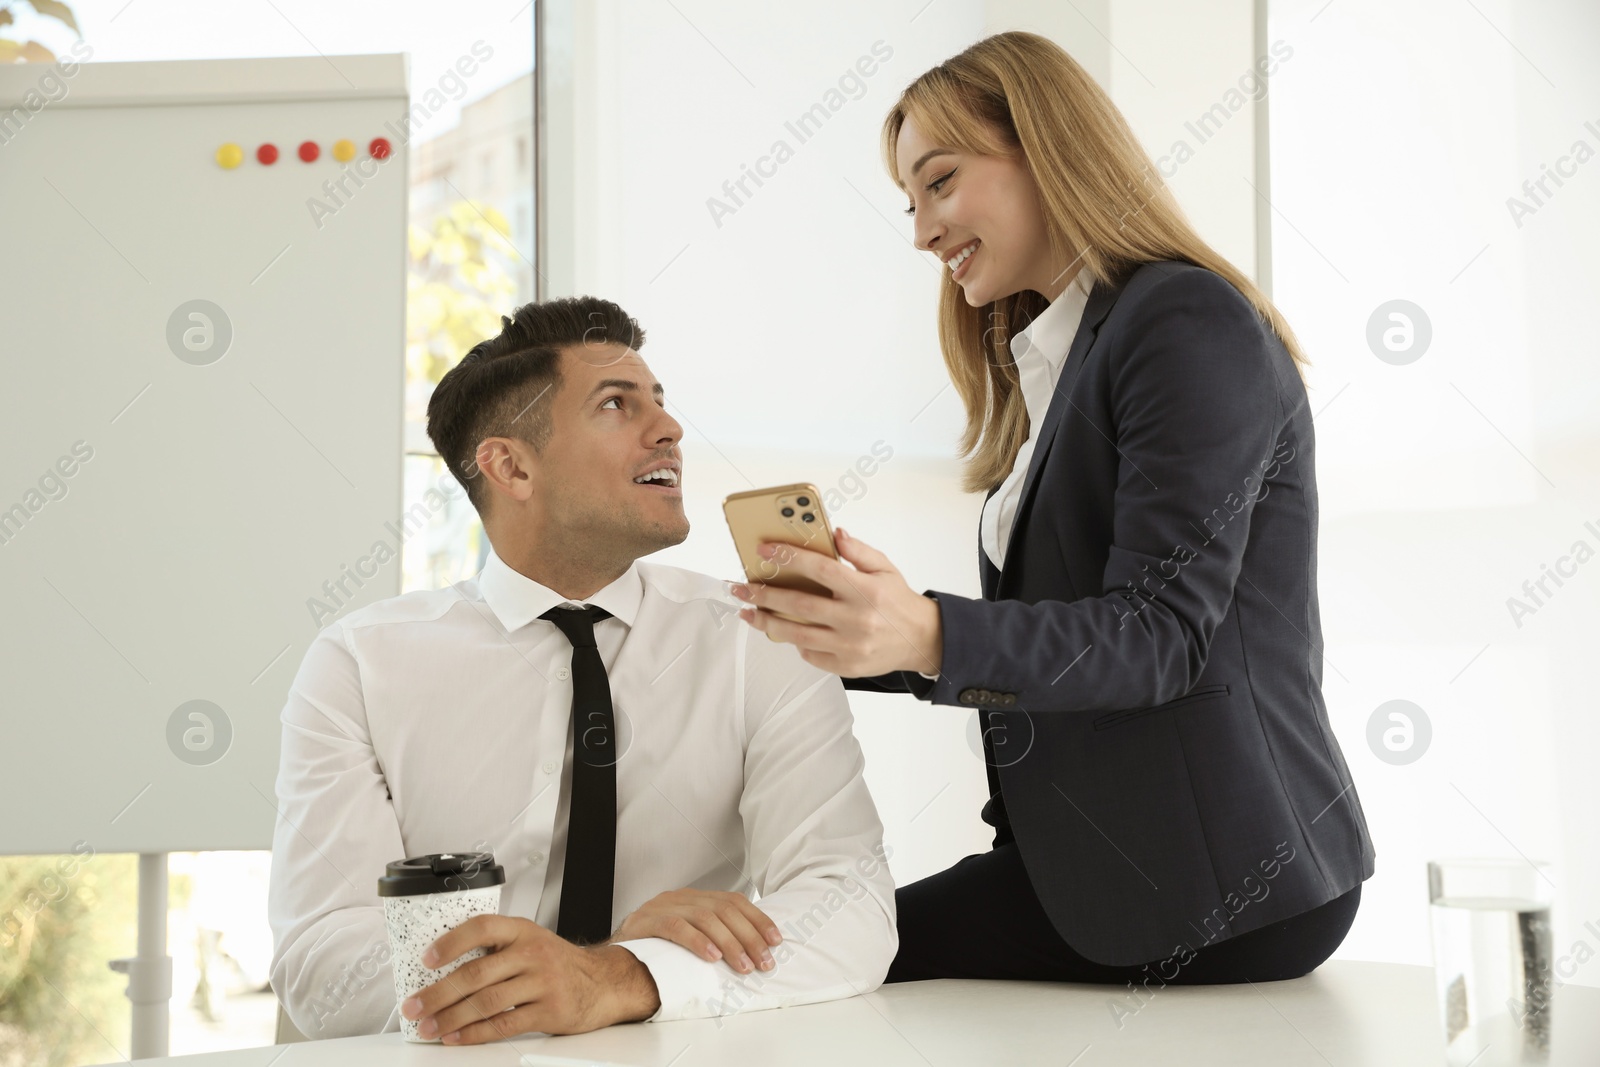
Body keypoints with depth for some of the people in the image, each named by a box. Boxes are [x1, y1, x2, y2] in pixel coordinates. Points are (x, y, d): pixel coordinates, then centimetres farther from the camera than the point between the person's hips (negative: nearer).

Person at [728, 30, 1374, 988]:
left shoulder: (1190, 321, -11)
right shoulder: (1049, 365, 19)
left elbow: (1161, 632, -20)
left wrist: (932, 634, -33)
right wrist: (855, 635, 5)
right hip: (1093, 854, 8)